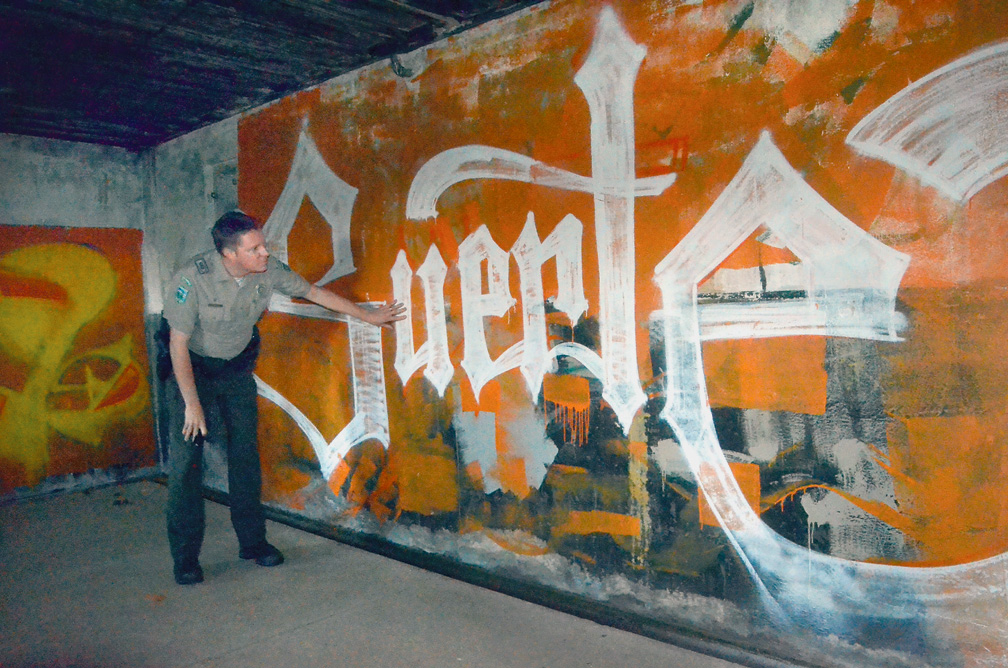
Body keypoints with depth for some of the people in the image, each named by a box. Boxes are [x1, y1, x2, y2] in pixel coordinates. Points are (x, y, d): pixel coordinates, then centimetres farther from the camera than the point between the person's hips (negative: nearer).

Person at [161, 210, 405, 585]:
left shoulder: (268, 270, -17)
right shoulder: (193, 279, -29)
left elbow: (315, 293, -2)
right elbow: (178, 343, -24)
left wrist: (369, 316, 3)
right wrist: (192, 403, -26)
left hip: (237, 368, 4)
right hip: (192, 369, -4)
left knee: (246, 453, 4)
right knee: (185, 459, -7)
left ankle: (252, 540, 17)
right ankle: (185, 557, 6)